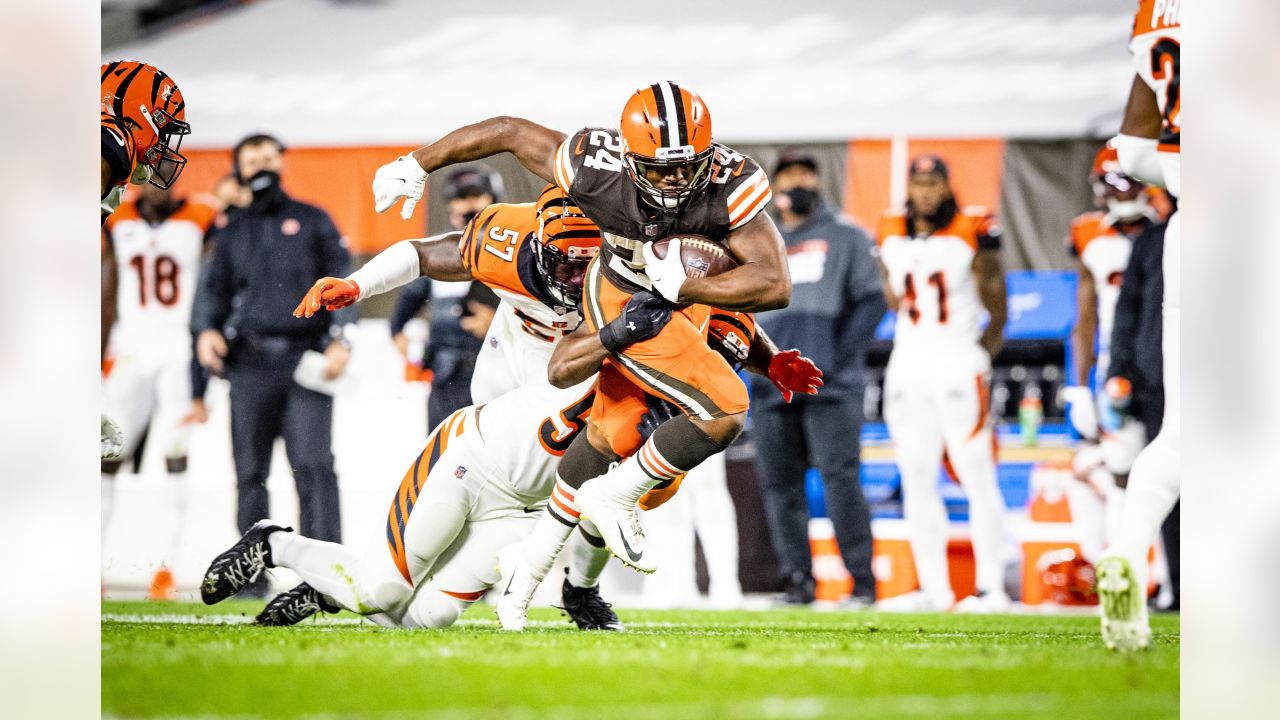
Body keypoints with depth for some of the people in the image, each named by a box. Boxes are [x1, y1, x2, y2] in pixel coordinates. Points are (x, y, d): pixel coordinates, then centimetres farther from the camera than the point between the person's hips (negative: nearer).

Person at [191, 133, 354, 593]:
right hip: (251, 363, 3)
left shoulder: (313, 222, 13)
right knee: (250, 471, 2)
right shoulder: (232, 233, 20)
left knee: (313, 465, -13)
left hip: (306, 359, -3)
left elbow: (341, 281, 6)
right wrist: (206, 331, -8)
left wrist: (339, 339, -9)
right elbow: (214, 288, 13)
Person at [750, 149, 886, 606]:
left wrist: (838, 357, -9)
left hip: (831, 388, -4)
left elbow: (871, 302, 2)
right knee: (779, 484, 1)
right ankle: (797, 580, 6)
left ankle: (863, 580, -11)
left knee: (840, 478, -13)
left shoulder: (846, 239, 10)